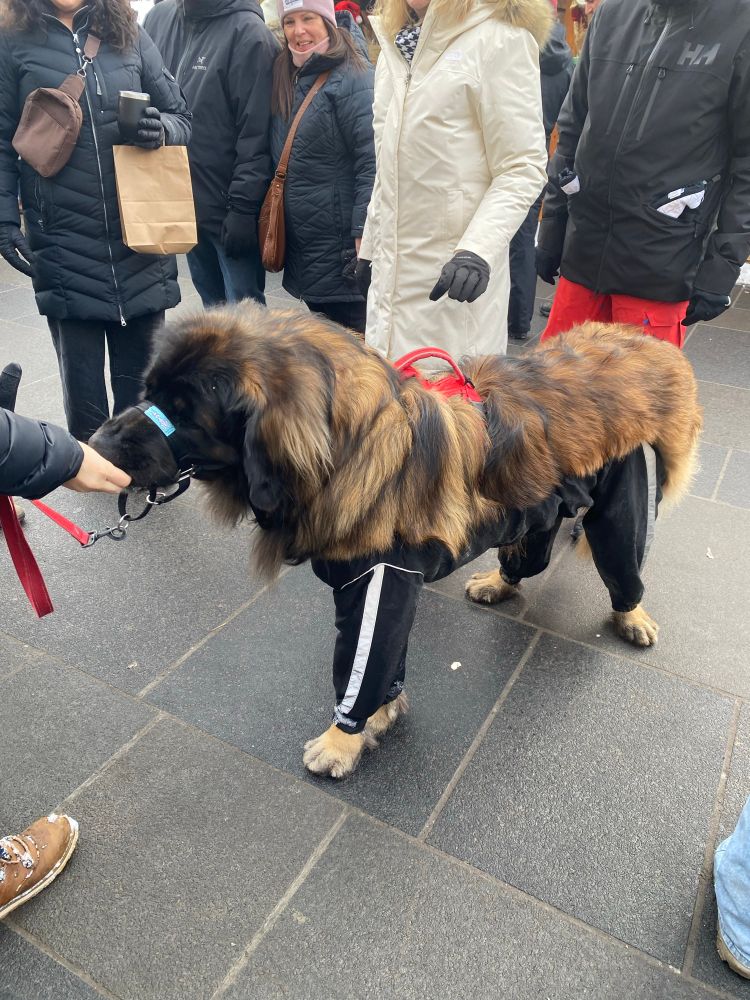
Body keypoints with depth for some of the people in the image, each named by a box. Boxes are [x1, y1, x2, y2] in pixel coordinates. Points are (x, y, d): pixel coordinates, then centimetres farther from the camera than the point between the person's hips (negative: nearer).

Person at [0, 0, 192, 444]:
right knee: (82, 390, 4)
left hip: (140, 239, 2)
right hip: (63, 246, -1)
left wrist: (161, 128, -9)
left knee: (140, 383, 9)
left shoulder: (130, 36, 11)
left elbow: (182, 117, 14)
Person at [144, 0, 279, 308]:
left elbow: (256, 133, -14)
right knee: (212, 304, 17)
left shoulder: (247, 32, -10)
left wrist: (243, 207, -18)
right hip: (182, 199, 6)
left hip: (230, 205, -6)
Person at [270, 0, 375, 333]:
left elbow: (372, 163, -17)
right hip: (302, 245, 8)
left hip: (342, 247, -8)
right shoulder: (287, 77, 12)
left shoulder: (353, 79, -11)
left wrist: (364, 235, -22)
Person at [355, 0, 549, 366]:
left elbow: (522, 167, -13)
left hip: (452, 270, -7)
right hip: (391, 269, 7)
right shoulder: (396, 43, 16)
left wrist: (477, 249, -27)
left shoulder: (500, 36, -8)